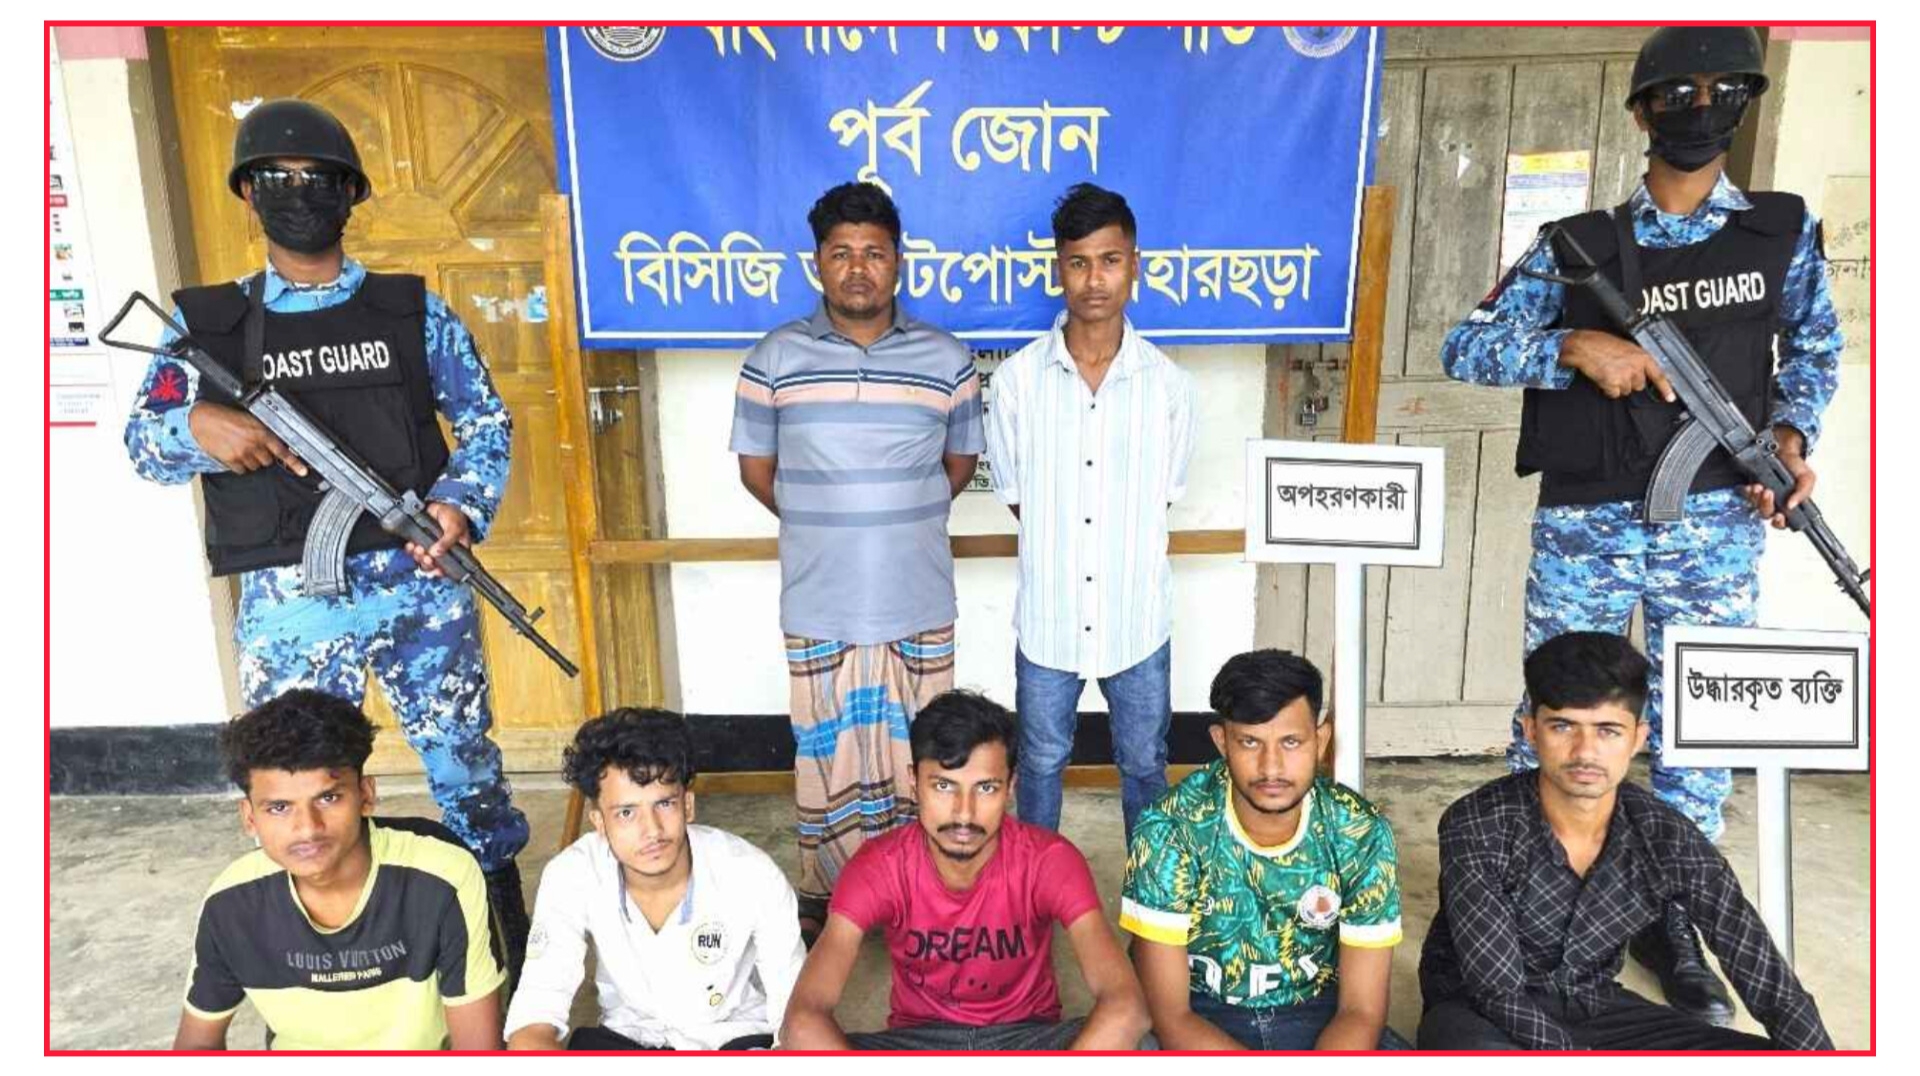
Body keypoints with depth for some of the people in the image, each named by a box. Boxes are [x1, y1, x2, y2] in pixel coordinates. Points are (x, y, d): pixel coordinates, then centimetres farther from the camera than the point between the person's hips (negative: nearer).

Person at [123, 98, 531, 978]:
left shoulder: (412, 310, 5)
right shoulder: (207, 324, 7)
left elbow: (487, 420, 8)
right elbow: (144, 444, 5)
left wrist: (461, 500, -11)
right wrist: (198, 424, -19)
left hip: (419, 589, 0)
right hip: (288, 607, 1)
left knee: (469, 773, 10)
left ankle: (514, 963, 30)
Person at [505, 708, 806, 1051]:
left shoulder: (753, 876, -25)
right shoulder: (571, 878, -21)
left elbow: (796, 1016, -18)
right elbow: (531, 1023, -23)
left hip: (737, 1039, -1)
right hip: (631, 1037, 2)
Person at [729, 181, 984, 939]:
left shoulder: (946, 361, -1)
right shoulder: (774, 360, -3)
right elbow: (756, 469, 7)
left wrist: (898, 519, 7)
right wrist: (824, 526, 8)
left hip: (919, 603, 1)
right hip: (819, 604, 0)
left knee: (917, 755, 11)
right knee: (824, 754, 11)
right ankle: (822, 897, 31)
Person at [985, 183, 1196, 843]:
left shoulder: (1168, 383, -7)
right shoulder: (1018, 379, -9)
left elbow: (1163, 494, 4)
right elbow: (1015, 495, 1)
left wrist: (1116, 541, -1)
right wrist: (1063, 543, -2)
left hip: (1138, 617, 1)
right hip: (1048, 617, 0)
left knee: (1144, 764, 18)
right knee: (1041, 763, 18)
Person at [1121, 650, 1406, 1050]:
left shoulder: (1362, 833, -15)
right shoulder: (1170, 829, -23)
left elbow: (1361, 1012, -12)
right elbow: (1170, 1016, -20)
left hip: (1315, 1012, 3)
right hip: (1201, 1014, -2)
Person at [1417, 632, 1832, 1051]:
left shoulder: (1668, 839, -13)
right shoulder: (1476, 827, -25)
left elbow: (1772, 984, -9)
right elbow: (1501, 993, -25)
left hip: (1592, 1011, 5)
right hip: (1482, 1013, -5)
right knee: (1475, 1057, -40)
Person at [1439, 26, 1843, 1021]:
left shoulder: (1786, 231, 6)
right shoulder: (1577, 249, 0)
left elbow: (1815, 346, 19)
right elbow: (1464, 348, -3)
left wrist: (1791, 431, 1)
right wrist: (1577, 346, -17)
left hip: (1714, 530, 2)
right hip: (1584, 528, -2)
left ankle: (1672, 920, 28)